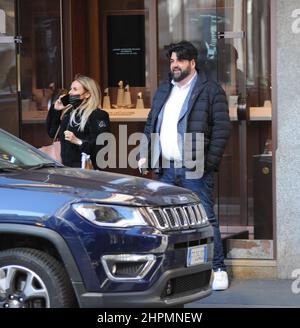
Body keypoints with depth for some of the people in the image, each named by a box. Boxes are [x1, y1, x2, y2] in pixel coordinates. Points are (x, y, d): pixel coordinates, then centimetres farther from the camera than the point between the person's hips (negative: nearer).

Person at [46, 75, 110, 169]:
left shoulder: (98, 116, -11)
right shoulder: (68, 112, 16)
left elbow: (102, 145, -20)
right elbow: (52, 133, 21)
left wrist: (79, 142, -27)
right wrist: (55, 111, 12)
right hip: (66, 167, 8)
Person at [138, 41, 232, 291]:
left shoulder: (210, 91, -3)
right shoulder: (163, 90, 17)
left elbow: (222, 128, -8)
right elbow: (151, 125, 21)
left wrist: (208, 163, -14)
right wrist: (144, 155, 8)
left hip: (194, 169, -6)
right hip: (165, 169, 6)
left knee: (205, 219, -5)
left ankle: (218, 269, 2)